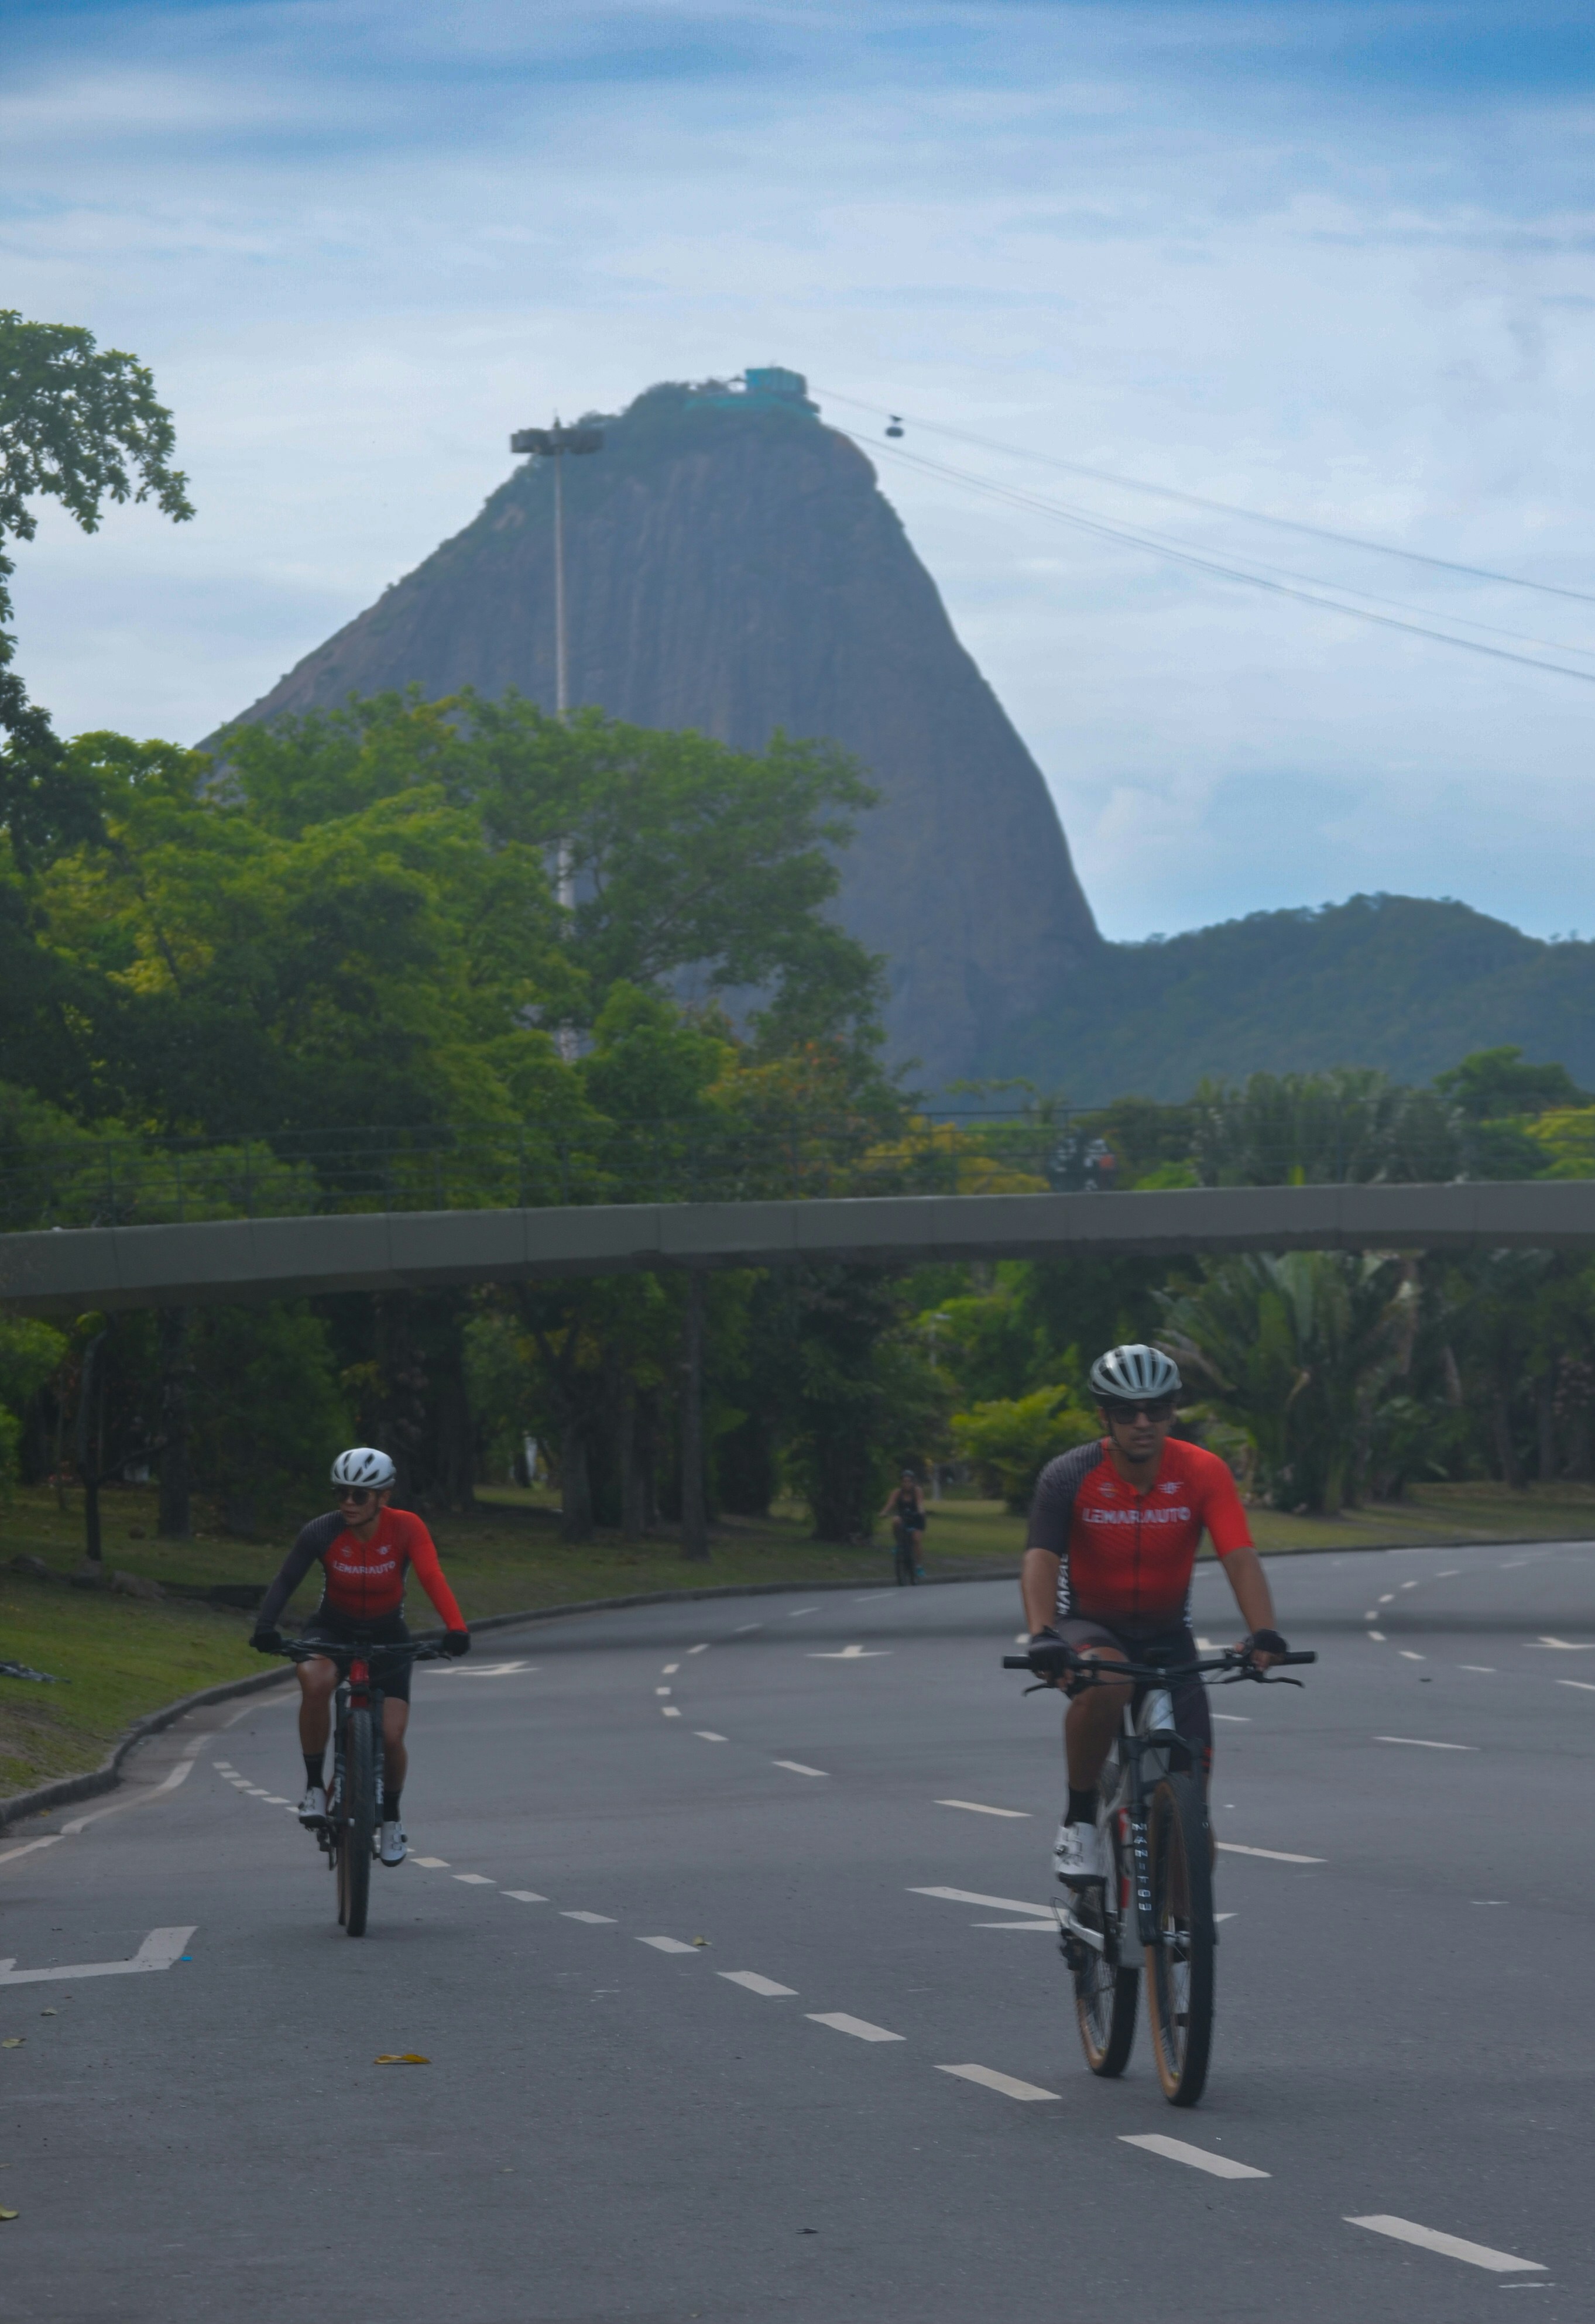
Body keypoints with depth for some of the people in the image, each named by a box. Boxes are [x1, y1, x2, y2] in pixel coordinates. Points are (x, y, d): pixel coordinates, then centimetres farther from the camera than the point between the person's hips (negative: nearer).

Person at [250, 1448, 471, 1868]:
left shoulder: (405, 1529, -21)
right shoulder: (322, 1532, -20)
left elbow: (432, 1578, -33)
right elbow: (285, 1581, -25)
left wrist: (455, 1628, -49)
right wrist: (265, 1627, -43)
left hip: (387, 1637, 1)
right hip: (332, 1630, -1)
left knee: (391, 1736, -12)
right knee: (316, 1681, -36)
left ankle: (391, 1817, 19)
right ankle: (314, 1785, -18)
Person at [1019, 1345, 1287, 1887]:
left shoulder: (1203, 1473, -14)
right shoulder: (1070, 1477, -18)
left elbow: (1240, 1557, -25)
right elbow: (1040, 1560, -30)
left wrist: (1263, 1633, -43)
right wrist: (1043, 1637, -49)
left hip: (1166, 1637, 2)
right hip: (1090, 1628, -2)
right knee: (1107, 1681, -39)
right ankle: (1079, 1820, -20)